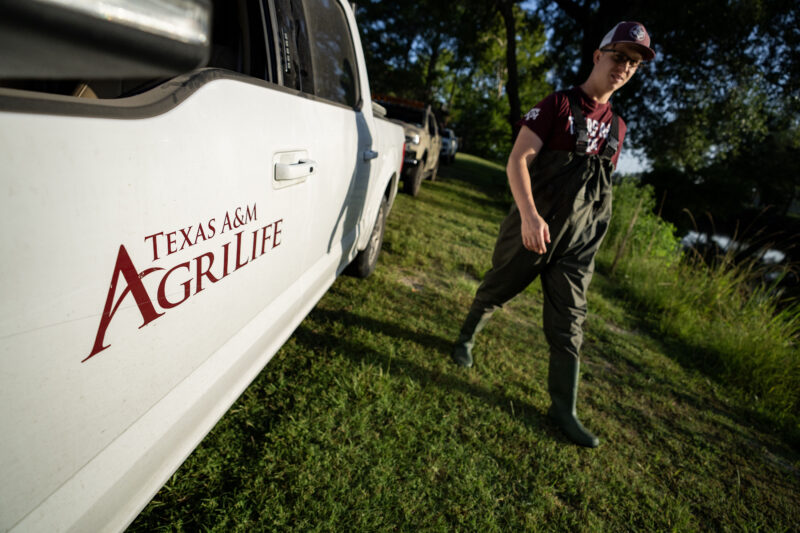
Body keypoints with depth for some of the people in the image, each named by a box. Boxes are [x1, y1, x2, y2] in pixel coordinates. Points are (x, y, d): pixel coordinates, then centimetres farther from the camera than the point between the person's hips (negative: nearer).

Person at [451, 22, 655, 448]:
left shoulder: (616, 128, 15)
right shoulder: (558, 105, -4)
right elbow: (518, 161, -16)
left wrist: (593, 234, 19)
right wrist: (529, 214, -30)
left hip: (578, 242, 5)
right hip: (532, 228, -4)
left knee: (569, 324, 3)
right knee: (496, 291, 11)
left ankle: (564, 409, 13)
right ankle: (466, 337, 41)